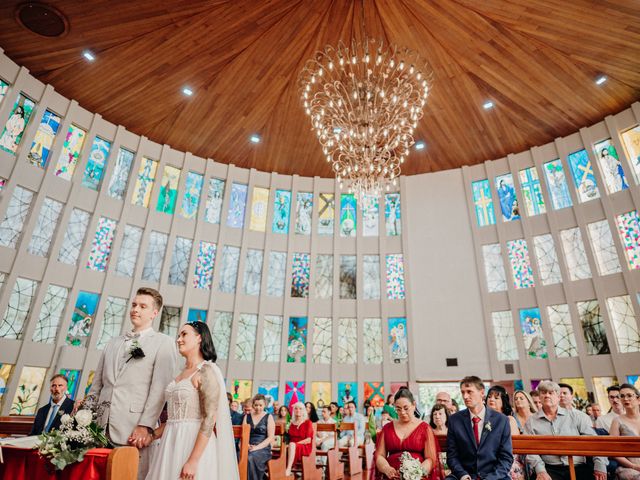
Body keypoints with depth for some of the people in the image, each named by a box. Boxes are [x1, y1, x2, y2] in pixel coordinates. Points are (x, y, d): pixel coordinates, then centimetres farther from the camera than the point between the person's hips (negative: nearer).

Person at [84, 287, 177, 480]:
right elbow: (97, 384, 18)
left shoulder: (163, 343, -1)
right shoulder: (113, 343, 18)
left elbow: (160, 388, -9)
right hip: (101, 427, 5)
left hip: (134, 430, -5)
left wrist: (145, 426, -16)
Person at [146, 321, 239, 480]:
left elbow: (210, 419, -20)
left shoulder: (207, 371, -14)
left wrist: (193, 460, -23)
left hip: (194, 443, -8)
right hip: (172, 443, 8)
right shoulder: (182, 374, 12)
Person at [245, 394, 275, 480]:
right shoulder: (247, 417, 14)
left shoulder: (269, 417, 4)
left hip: (263, 448, -3)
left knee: (250, 458, -34)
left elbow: (271, 438, -4)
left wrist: (257, 447, -15)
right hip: (248, 448, 3)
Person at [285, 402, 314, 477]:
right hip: (292, 447, 4)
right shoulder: (292, 423, 15)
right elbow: (290, 438, 15)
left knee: (292, 445, -36)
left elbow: (308, 440, -7)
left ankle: (288, 469, -39)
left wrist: (296, 443, -16)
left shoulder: (308, 422, 0)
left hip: (305, 448, -4)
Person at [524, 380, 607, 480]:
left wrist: (600, 467, -5)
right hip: (551, 470, -2)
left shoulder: (576, 415, 9)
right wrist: (540, 470, -14)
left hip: (579, 468, 3)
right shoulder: (531, 422, 6)